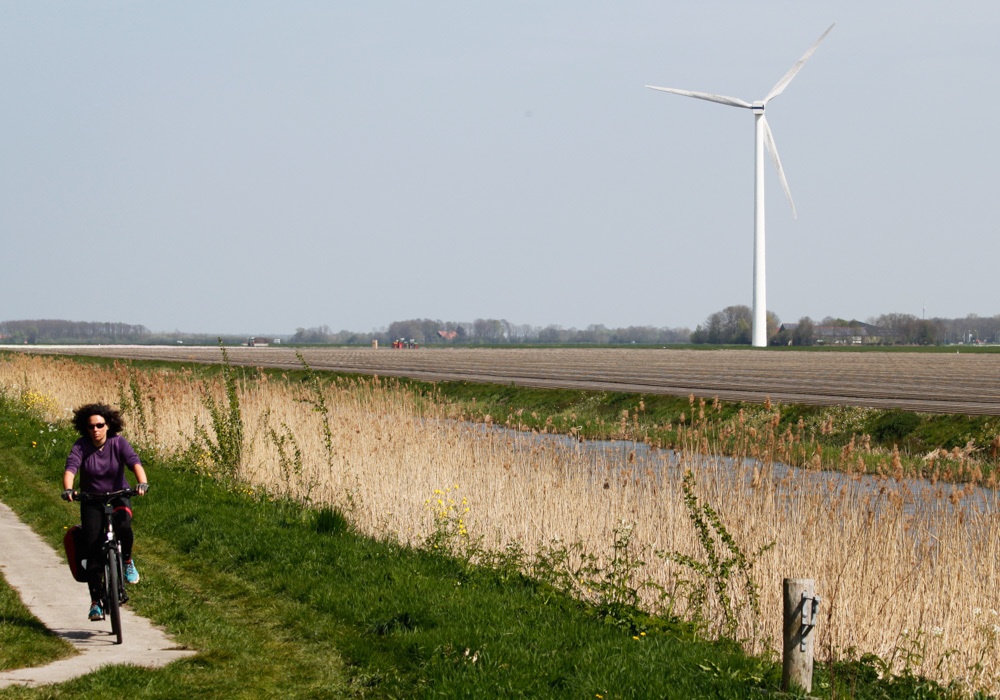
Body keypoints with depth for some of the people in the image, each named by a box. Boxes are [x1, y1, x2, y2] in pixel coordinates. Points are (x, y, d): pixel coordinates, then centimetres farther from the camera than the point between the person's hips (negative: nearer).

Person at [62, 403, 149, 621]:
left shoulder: (118, 443, -11)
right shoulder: (81, 446, -11)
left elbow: (134, 462, -26)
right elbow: (71, 468, -26)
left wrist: (142, 483, -45)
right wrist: (67, 489, -46)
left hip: (118, 497, -1)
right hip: (91, 501, 1)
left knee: (123, 527, -33)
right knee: (92, 548, -10)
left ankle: (127, 561, 0)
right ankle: (95, 601, -2)